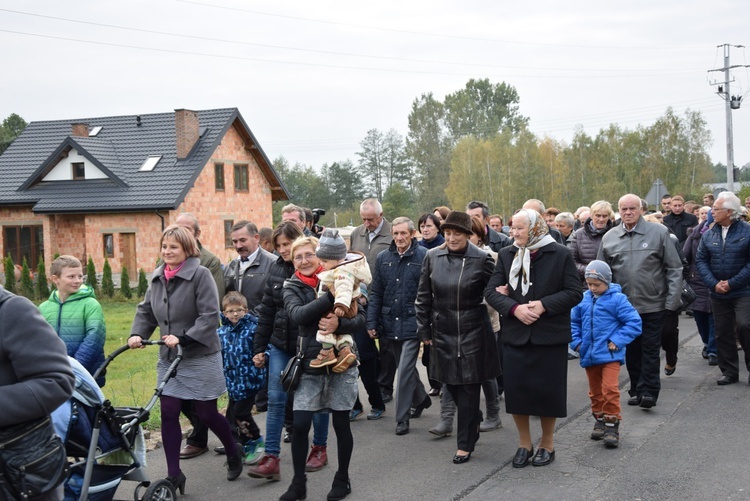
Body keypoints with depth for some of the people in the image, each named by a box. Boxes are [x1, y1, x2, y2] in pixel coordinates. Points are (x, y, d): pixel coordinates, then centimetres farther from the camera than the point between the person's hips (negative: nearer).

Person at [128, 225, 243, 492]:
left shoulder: (200, 274, -14)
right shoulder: (157, 277, 6)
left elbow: (210, 315, -19)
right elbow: (146, 311, 12)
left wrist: (183, 338, -26)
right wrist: (137, 334, -6)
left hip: (200, 357, -5)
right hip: (168, 358, 5)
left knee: (206, 413, 4)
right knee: (168, 413, 1)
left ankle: (233, 453, 31)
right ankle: (174, 474, 10)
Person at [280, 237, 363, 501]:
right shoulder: (292, 287, 0)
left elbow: (361, 318, -5)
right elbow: (298, 315, -21)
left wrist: (340, 323, -26)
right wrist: (331, 297, -31)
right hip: (310, 365, 0)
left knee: (341, 423, 7)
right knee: (300, 425, -4)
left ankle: (342, 479, 25)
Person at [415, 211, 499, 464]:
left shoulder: (482, 259, -8)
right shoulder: (432, 257, 1)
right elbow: (423, 297, 7)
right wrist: (424, 331, 6)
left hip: (472, 332, -3)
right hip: (442, 332, 4)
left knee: (468, 387, 0)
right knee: (450, 384, 12)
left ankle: (465, 444, 10)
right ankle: (474, 420, 39)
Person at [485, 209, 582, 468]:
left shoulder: (560, 255, -4)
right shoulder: (506, 255, 4)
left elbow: (574, 293, -6)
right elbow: (491, 291, 0)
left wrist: (544, 305, -18)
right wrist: (514, 308, -17)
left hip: (550, 336, -2)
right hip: (515, 335, 3)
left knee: (547, 391, 5)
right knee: (516, 389, 5)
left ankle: (547, 444, 24)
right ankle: (524, 444, 23)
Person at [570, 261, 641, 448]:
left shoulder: (617, 299, -9)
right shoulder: (583, 299, 5)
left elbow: (634, 322, -10)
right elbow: (574, 321, 17)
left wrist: (617, 341, -15)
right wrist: (576, 341, 5)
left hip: (610, 355, -5)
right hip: (589, 355, 5)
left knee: (610, 390, -12)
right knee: (595, 391, 15)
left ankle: (612, 426, -2)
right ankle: (599, 420, 31)